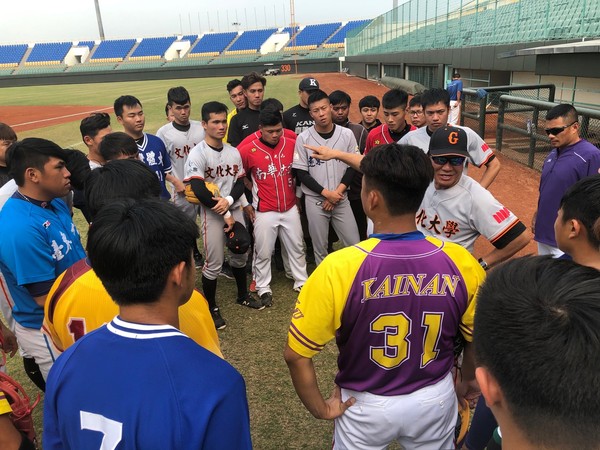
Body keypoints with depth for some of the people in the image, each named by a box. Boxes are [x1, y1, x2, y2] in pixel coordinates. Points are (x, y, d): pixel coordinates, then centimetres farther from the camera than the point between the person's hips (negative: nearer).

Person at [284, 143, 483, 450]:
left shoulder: (338, 267, -28)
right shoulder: (462, 263, -19)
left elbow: (296, 353, -20)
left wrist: (320, 408, -4)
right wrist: (464, 384, 15)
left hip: (366, 405, -2)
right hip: (436, 398, 2)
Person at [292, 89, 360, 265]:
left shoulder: (347, 134, -1)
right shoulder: (303, 138, -6)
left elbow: (353, 166, 2)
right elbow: (301, 173, -7)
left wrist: (337, 192, -10)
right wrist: (326, 193, -13)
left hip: (341, 200, 2)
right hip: (315, 200, -1)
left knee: (354, 244, 4)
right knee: (320, 247, 9)